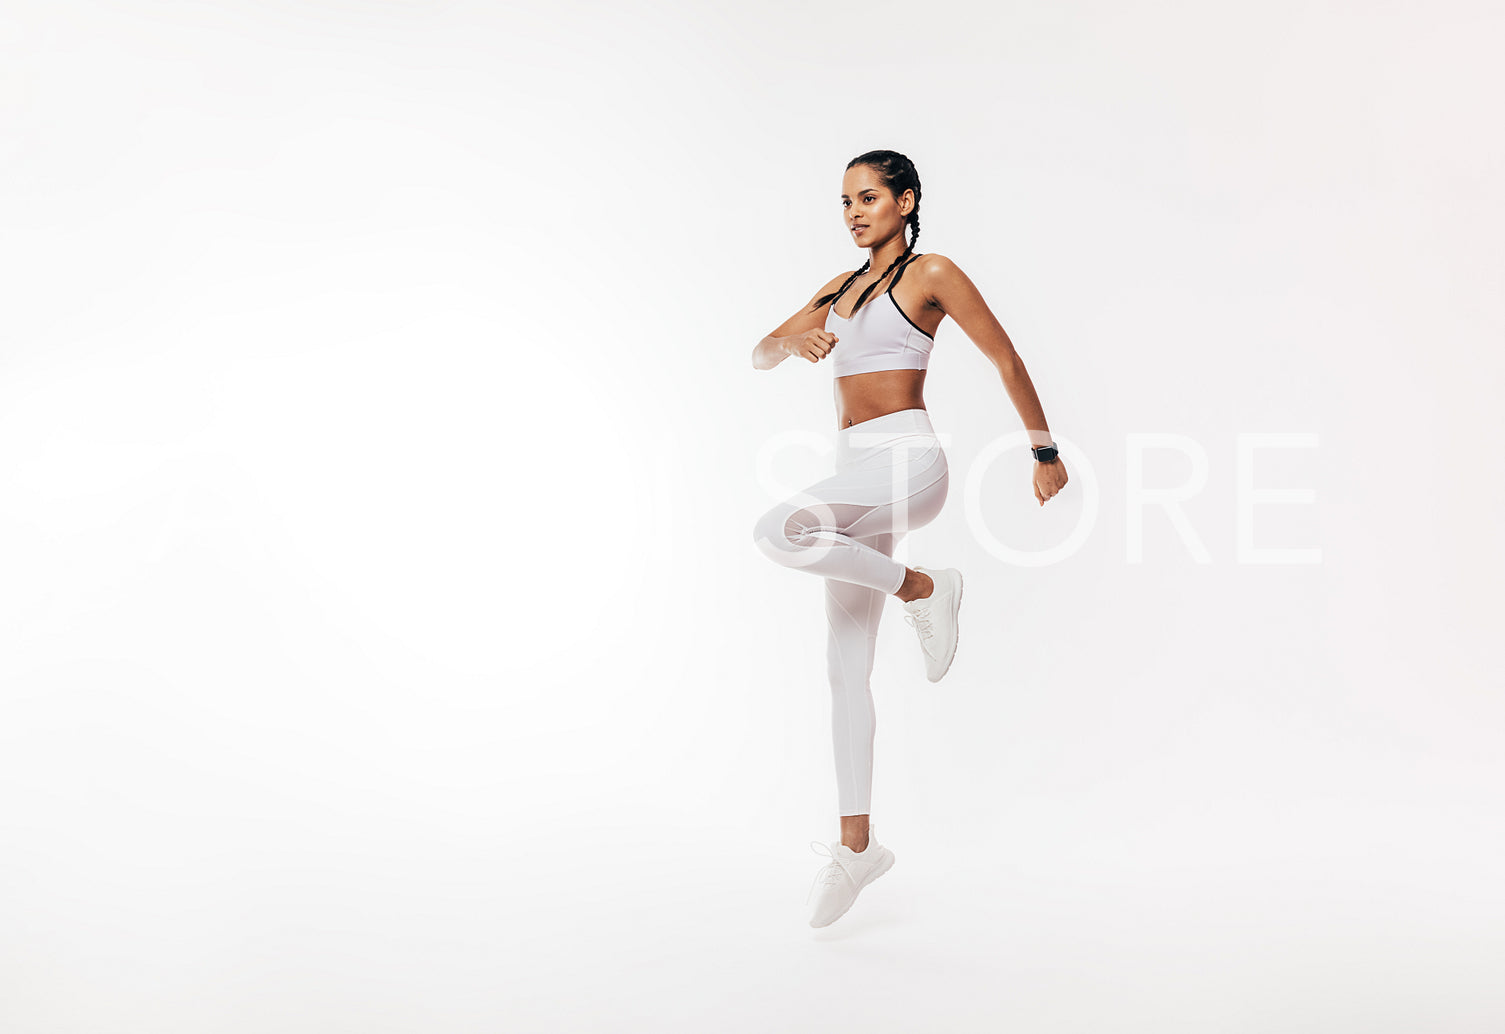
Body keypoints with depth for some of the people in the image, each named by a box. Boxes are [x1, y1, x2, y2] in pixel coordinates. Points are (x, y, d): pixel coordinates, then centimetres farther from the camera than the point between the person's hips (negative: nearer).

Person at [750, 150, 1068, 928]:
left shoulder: (931, 274, 1)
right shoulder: (840, 288, 20)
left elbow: (1006, 360, 2)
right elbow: (759, 356, 17)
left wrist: (1045, 451, 4)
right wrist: (794, 341, -6)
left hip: (906, 462, -7)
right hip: (858, 476, 7)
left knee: (778, 531, -32)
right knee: (846, 665, 4)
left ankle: (922, 588, -10)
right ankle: (856, 843, 10)